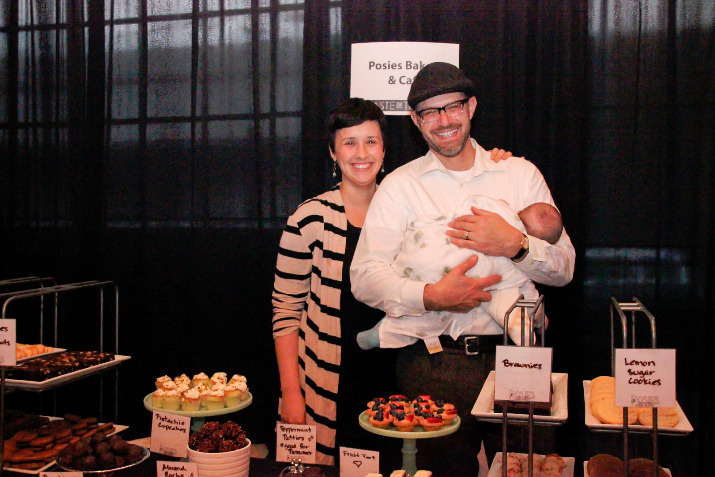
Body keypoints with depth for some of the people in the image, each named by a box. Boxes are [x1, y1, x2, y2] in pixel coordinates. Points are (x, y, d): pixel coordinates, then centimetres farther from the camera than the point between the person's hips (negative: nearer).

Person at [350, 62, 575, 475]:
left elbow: (564, 267, 6)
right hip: (435, 360, -1)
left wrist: (516, 244, -14)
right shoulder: (399, 186, 3)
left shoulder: (521, 174, 8)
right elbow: (365, 276, -6)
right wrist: (431, 297, -22)